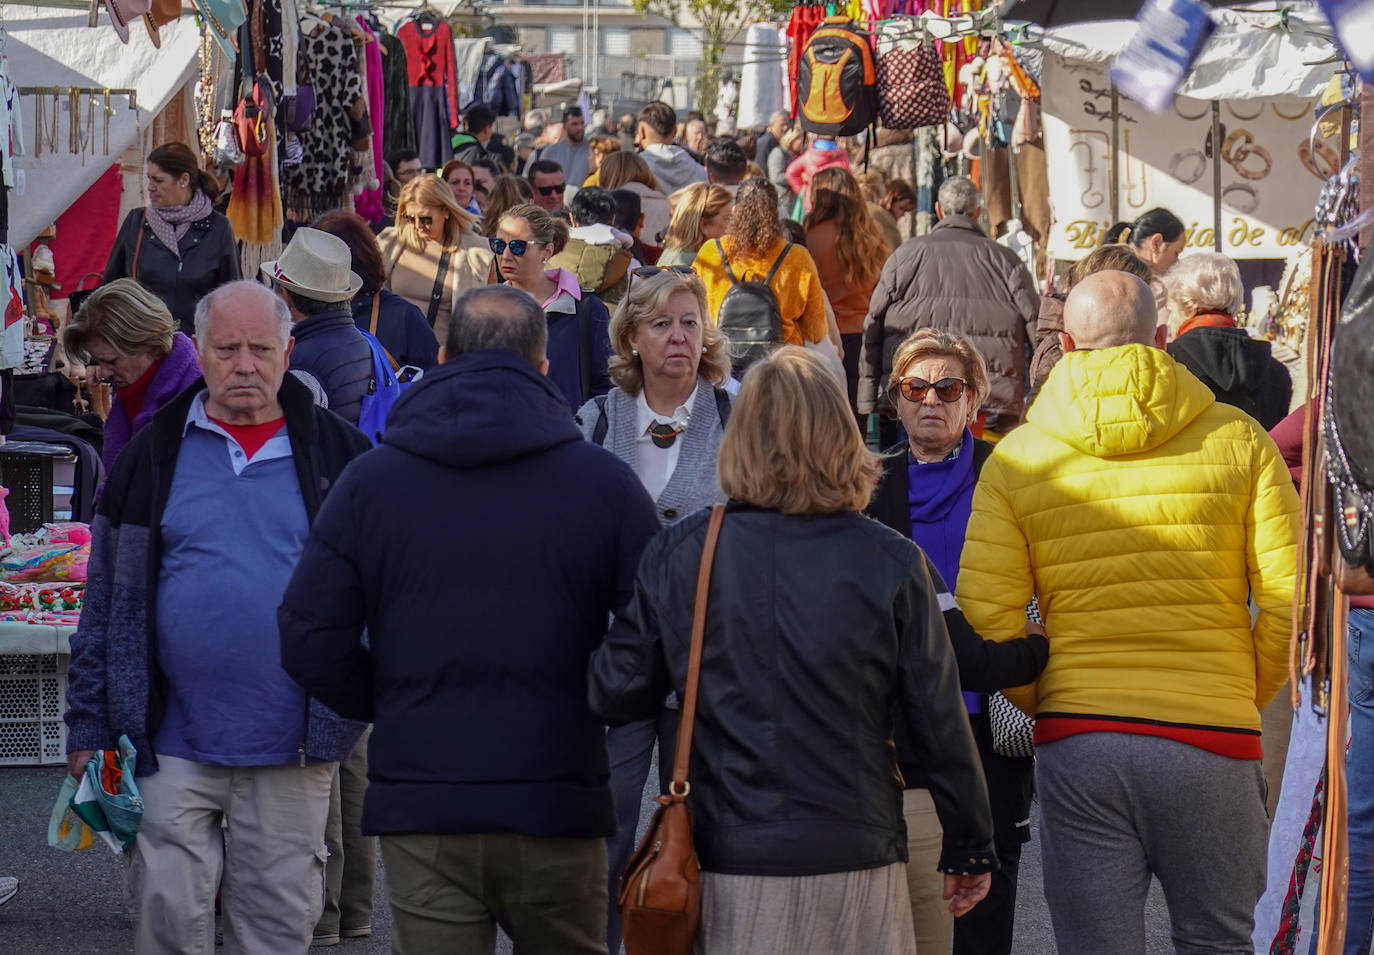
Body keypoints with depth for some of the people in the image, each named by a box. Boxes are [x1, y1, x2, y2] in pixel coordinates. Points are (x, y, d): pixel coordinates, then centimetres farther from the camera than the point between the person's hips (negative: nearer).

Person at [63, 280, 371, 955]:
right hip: (174, 742, 0)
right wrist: (88, 726, 4)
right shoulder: (153, 455, 5)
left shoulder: (336, 454, 4)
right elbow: (106, 600, 8)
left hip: (292, 748, 0)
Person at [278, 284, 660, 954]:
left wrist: (390, 707, 11)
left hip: (420, 804, 0)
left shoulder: (370, 480, 1)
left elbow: (309, 641, -2)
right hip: (557, 804, 0)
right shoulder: (604, 483, -2)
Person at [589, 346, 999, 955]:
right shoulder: (891, 563, -5)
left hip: (730, 865, 1)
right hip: (856, 861, -1)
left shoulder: (675, 555, -2)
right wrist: (970, 849, 10)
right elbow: (938, 720, -1)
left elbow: (617, 696, 4)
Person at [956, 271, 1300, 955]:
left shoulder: (1016, 458, 4)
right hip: (1212, 741, 0)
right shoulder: (1239, 438, 3)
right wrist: (1248, 697, 13)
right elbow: (1290, 597, -2)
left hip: (1076, 744, 1)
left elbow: (987, 610, -3)